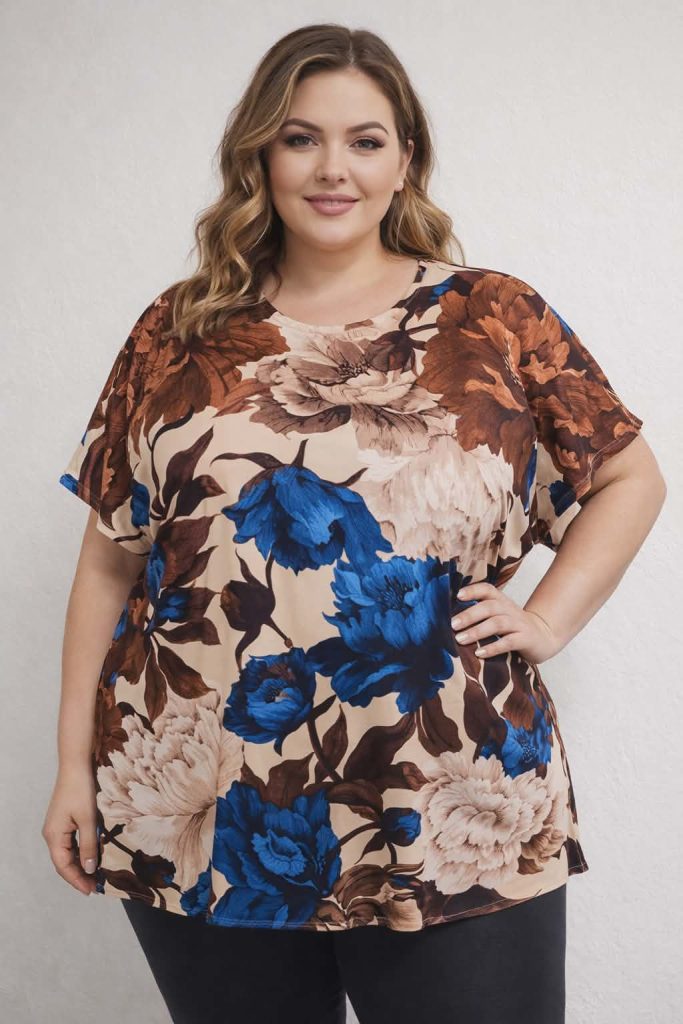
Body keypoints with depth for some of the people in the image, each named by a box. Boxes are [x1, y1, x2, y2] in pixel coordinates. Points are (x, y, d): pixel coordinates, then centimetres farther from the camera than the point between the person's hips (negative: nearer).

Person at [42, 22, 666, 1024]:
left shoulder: (498, 320, 3)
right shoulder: (178, 335, 6)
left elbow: (630, 478, 12)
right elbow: (110, 560, 8)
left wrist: (547, 619, -1)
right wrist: (75, 762, 5)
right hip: (202, 824, 2)